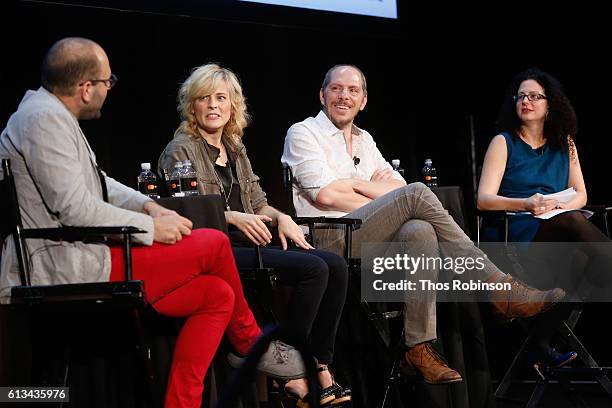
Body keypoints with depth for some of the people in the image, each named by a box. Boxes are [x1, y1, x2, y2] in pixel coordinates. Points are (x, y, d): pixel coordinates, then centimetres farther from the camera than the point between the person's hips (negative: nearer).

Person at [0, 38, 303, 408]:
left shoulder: (52, 114, 18)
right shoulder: (44, 118, -15)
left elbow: (97, 183, 24)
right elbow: (74, 209, -21)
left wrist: (149, 206, 6)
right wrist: (151, 228, -11)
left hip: (75, 265, 10)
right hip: (67, 270, -10)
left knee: (216, 294, 3)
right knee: (215, 243, -8)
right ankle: (249, 342, 14)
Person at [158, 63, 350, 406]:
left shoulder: (236, 149, 22)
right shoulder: (181, 151, -1)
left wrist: (280, 217, 2)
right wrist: (232, 217, -22)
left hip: (248, 245, 8)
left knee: (336, 265, -12)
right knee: (313, 268, -25)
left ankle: (321, 370, -11)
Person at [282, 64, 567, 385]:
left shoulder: (364, 139, 28)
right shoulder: (303, 133, 8)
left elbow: (397, 185, 15)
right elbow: (325, 194, -8)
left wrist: (355, 184, 0)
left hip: (368, 240, 6)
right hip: (329, 241, -6)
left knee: (419, 231, -29)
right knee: (417, 193, -24)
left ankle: (420, 346, -33)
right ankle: (500, 287, -26)